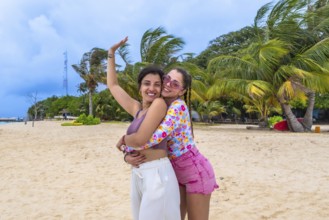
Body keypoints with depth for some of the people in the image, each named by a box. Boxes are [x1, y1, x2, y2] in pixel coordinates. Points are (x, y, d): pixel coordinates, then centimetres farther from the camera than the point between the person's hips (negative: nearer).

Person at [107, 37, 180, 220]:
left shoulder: (159, 104, -10)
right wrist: (111, 54, 22)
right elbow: (113, 85, 22)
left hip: (157, 174, -8)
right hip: (137, 176, 8)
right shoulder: (137, 109, 11)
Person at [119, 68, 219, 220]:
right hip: (176, 172, 8)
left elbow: (154, 138, -32)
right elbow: (140, 135, 9)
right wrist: (128, 156, -11)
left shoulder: (178, 106, -21)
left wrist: (124, 139, -16)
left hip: (196, 170, -7)